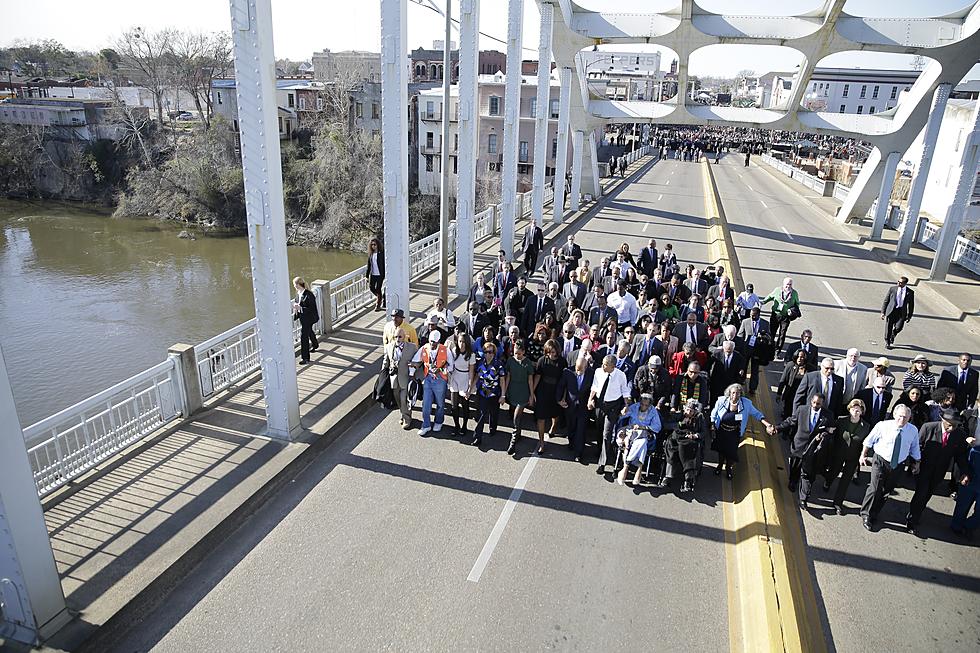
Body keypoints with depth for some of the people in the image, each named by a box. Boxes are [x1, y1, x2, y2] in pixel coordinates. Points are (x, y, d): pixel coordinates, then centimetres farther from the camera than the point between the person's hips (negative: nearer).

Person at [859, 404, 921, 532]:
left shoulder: (913, 431, -8)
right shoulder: (883, 426, -16)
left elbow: (915, 449, 11)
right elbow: (868, 441, -1)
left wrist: (916, 463, 21)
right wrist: (863, 455, 7)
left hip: (897, 465, 3)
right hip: (880, 461, -3)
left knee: (886, 491, 14)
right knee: (875, 488, -12)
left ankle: (873, 515, 32)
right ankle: (866, 515, 5)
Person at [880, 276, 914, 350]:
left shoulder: (910, 292, 3)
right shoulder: (892, 289, 2)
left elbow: (911, 305, 10)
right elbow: (886, 301, 5)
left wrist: (909, 316, 7)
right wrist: (883, 312, 0)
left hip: (902, 312, 0)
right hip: (891, 311, 0)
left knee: (898, 327, -13)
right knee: (888, 328, 2)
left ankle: (892, 336, 20)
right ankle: (887, 343, 19)